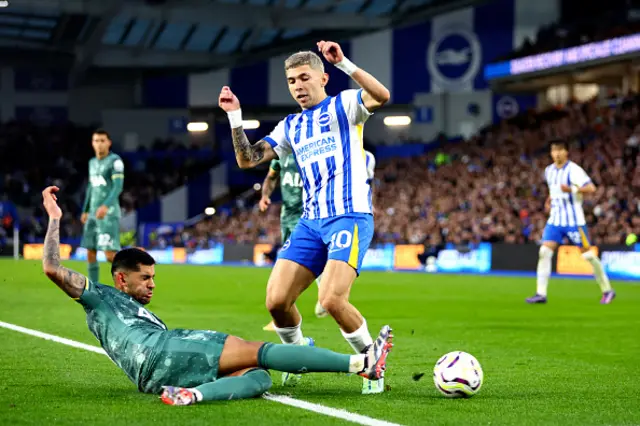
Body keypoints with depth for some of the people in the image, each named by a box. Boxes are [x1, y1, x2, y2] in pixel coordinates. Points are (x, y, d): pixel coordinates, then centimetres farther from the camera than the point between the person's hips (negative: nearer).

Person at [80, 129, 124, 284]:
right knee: (90, 253, 6)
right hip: (94, 214, 8)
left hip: (109, 214, -8)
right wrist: (85, 211, 27)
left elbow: (118, 187, -18)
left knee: (110, 254, -15)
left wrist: (106, 206, -31)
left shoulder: (115, 161, -8)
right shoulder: (92, 162, 17)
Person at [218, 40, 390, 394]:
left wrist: (344, 63, -26)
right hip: (310, 222, 6)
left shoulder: (343, 106, 3)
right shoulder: (290, 126, 19)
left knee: (331, 299, -24)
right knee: (276, 301, -7)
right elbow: (247, 159, 14)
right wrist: (234, 117, 5)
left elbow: (382, 96, -19)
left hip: (350, 216, -6)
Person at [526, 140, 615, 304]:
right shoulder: (549, 171, 9)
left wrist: (572, 189, -33)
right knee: (544, 252, -9)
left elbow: (591, 188, -22)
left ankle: (607, 290, 15)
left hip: (574, 221, -6)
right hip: (555, 220, 6)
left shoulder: (573, 170, -13)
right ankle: (541, 294, -9)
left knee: (587, 254, -1)